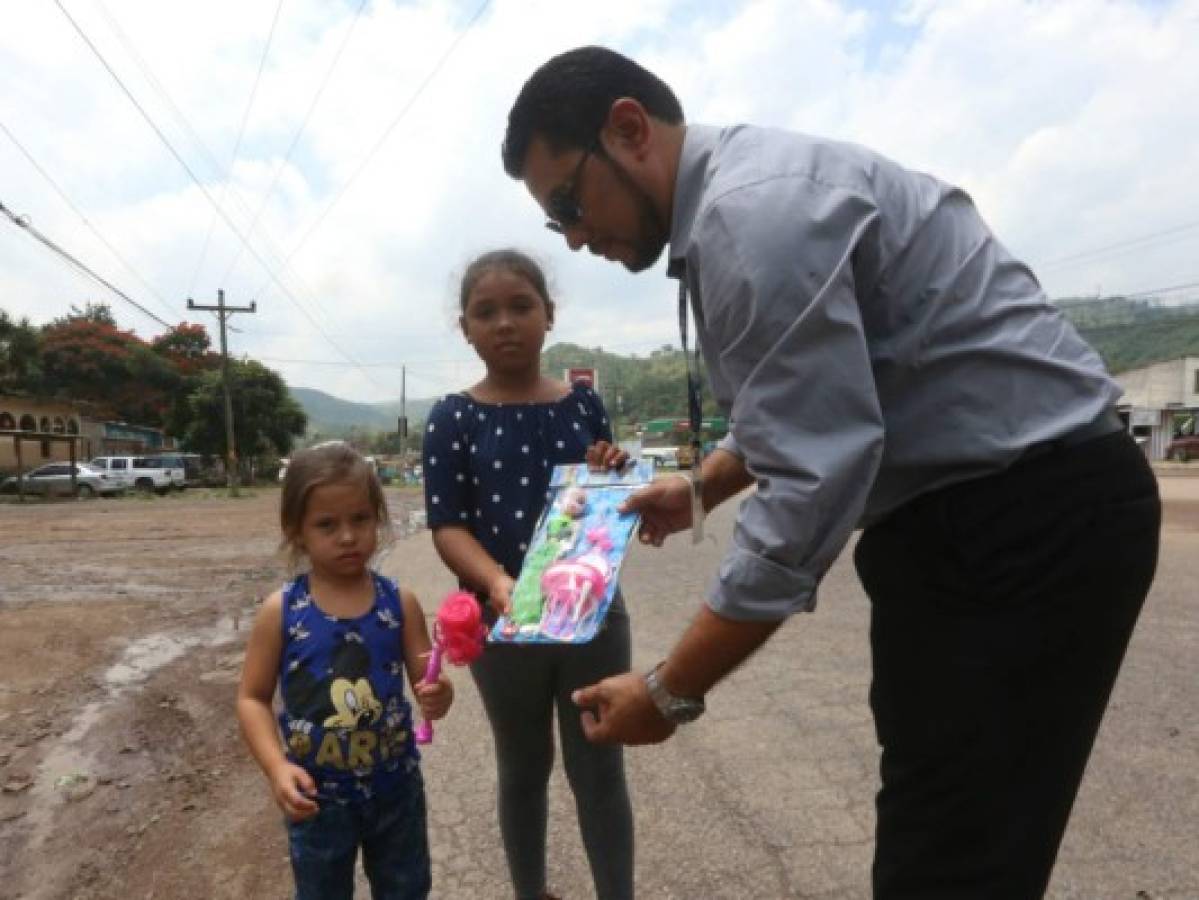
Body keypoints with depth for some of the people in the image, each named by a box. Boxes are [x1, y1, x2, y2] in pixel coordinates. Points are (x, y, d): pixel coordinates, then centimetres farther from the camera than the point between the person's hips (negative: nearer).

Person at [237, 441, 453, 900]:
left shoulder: (399, 603, -11)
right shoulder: (280, 612, -13)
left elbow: (426, 682, -5)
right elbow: (252, 698, -7)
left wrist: (438, 695, -28)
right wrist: (277, 767, -20)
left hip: (395, 788, 1)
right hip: (317, 797, -1)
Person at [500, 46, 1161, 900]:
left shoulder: (753, 208, -21)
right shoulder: (741, 197, 12)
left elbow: (813, 485, -26)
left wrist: (670, 692, -18)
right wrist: (698, 488, 19)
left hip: (1029, 520, -10)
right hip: (957, 514, 10)